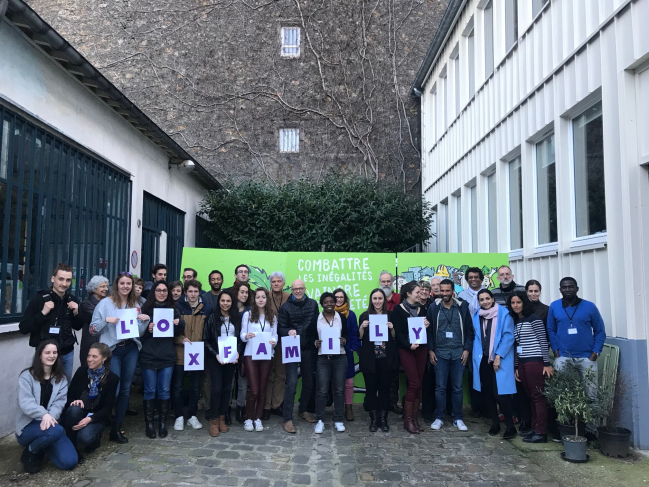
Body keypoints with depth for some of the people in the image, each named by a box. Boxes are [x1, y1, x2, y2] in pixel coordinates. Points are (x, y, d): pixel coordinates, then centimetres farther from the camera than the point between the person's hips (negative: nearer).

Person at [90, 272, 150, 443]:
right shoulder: (105, 303, -2)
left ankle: (117, 428, 19)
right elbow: (93, 329, -4)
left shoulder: (135, 305, 11)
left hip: (131, 349, 4)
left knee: (125, 389, 7)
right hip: (112, 350, -4)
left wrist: (145, 321, -5)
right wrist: (106, 320, -20)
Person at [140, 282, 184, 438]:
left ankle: (163, 423, 17)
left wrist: (179, 323, -11)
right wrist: (148, 329, -21)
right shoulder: (146, 308, -1)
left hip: (167, 356, 2)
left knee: (165, 390, 6)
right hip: (149, 356, -2)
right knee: (150, 390, 4)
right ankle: (149, 423, 16)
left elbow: (178, 333, 9)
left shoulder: (173, 309, 7)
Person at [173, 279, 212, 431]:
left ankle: (192, 416, 24)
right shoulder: (179, 307, -1)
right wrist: (181, 339, -17)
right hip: (181, 353, -1)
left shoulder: (207, 308, 3)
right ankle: (179, 416, 18)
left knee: (195, 387, 10)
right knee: (178, 386, 5)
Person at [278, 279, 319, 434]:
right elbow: (280, 328, -7)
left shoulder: (313, 304, 3)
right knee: (292, 383, -8)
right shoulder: (286, 307, -4)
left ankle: (303, 410, 35)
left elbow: (316, 325, 8)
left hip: (308, 349, 3)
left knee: (309, 382, 14)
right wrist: (288, 331, -27)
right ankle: (288, 419, 0)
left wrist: (316, 340, -2)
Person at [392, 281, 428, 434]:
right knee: (414, 383, -9)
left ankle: (414, 417, 15)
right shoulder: (398, 310, -4)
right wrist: (408, 345, -21)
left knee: (418, 384, 5)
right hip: (406, 349, -5)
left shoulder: (421, 309, 12)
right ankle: (408, 419, 2)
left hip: (421, 348, 5)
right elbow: (397, 331, -10)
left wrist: (427, 326, -4)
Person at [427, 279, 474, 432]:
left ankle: (457, 418, 18)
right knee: (440, 387, 3)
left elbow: (469, 330, 4)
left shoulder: (462, 307, 1)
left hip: (458, 353, 1)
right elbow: (429, 330, 3)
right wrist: (430, 350, -2)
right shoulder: (433, 307, 0)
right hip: (440, 353, 0)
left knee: (457, 387, 7)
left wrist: (466, 349, -2)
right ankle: (439, 418, 14)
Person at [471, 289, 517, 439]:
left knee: (500, 394, -8)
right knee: (487, 393, 8)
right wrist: (476, 356, 3)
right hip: (483, 359, 5)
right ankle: (495, 423, 23)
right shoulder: (477, 316, 11)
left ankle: (511, 426, 6)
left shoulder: (503, 314, -4)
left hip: (500, 360, -5)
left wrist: (498, 356, -13)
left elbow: (508, 336, -9)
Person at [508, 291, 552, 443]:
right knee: (531, 396, 10)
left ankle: (541, 433, 0)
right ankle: (534, 428, 17)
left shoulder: (534, 319, -6)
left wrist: (547, 363, -11)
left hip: (535, 362, -7)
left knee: (538, 396, -4)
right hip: (522, 363, 7)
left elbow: (543, 341, -8)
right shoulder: (515, 322, 15)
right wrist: (516, 367, 16)